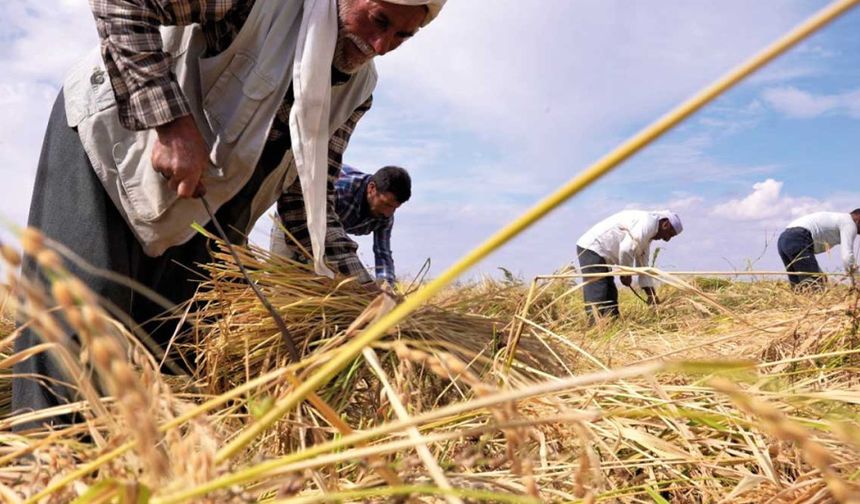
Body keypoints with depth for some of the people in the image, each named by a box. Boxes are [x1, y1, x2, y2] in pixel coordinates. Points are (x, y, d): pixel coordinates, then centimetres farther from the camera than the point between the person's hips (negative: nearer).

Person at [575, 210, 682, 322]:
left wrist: (652, 295, 21)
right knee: (596, 296, -15)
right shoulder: (648, 222, -13)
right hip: (592, 249, -11)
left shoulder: (647, 235, 19)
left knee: (610, 296, 11)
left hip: (600, 253, 11)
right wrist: (626, 273, -9)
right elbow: (626, 249, -25)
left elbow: (642, 265, 23)